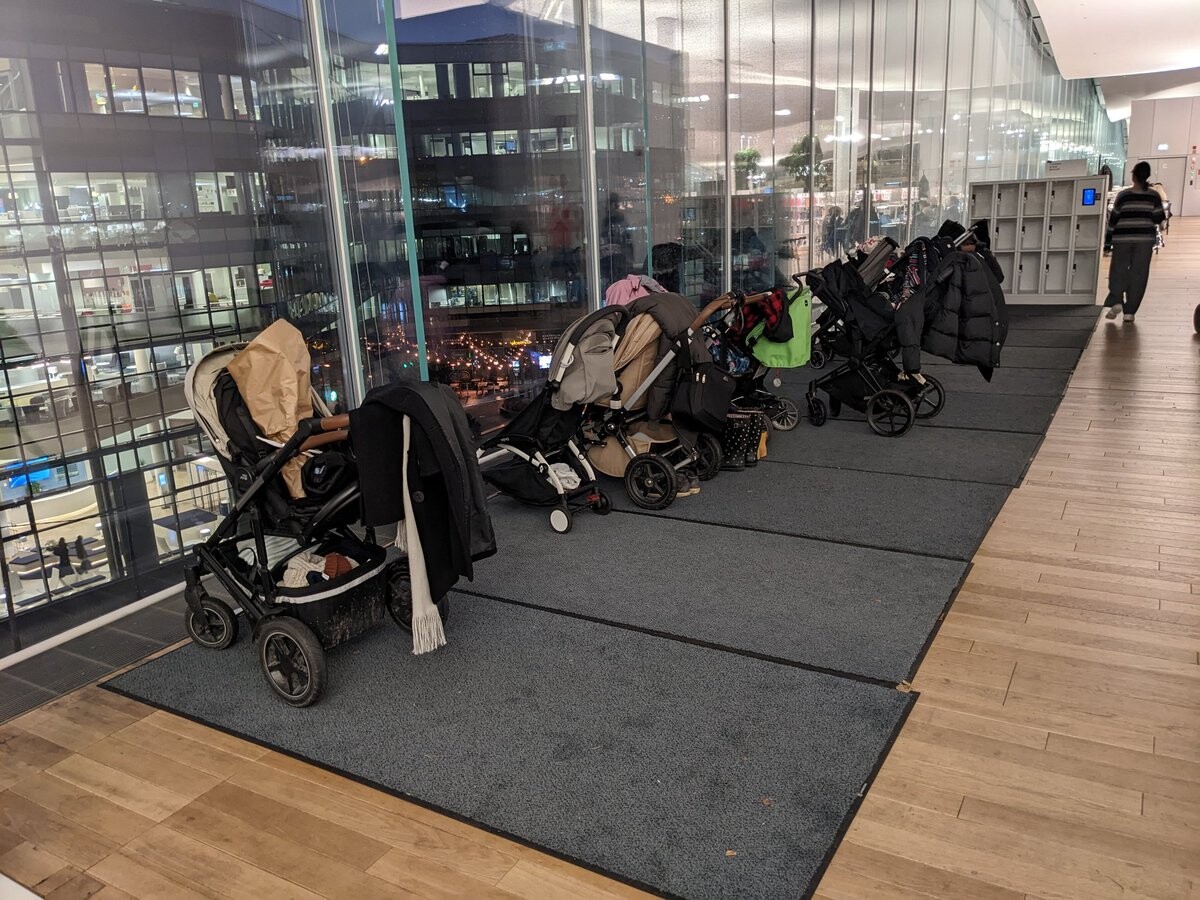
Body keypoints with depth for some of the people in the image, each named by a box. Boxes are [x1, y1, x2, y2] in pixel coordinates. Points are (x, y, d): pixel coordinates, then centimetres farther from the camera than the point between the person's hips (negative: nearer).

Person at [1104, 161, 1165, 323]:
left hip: (1123, 237, 0)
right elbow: (1159, 218, 0)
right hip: (1145, 237, 1)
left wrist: (1111, 227, 22)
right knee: (1138, 273, 4)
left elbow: (1114, 218, 2)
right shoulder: (1154, 195, -1)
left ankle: (1116, 301, -10)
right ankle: (1129, 311, 1)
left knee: (1118, 270, 11)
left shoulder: (1123, 195, -3)